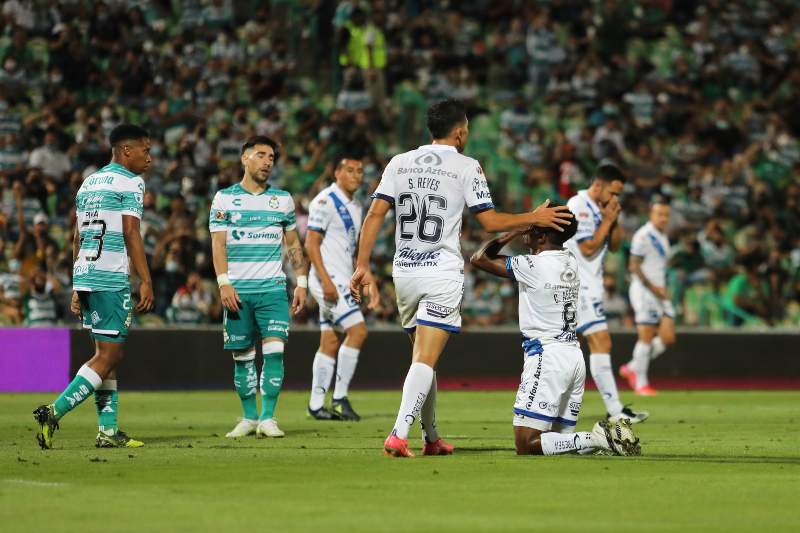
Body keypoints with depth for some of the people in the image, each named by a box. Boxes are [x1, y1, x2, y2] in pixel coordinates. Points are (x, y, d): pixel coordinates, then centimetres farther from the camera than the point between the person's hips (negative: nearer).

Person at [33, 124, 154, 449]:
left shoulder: (89, 183, 20)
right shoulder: (130, 182, -5)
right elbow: (130, 234, -13)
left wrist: (77, 288, 22)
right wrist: (145, 281, -13)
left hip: (85, 276, 9)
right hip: (111, 279, -9)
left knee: (106, 352, 12)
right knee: (108, 355, -6)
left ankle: (108, 431, 10)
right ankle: (54, 412, -15)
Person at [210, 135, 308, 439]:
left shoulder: (282, 199, 11)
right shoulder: (224, 198, 5)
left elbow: (293, 245, 16)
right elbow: (218, 244, -1)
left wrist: (301, 282, 8)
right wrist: (224, 283, -12)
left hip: (273, 288, 1)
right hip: (237, 290, -1)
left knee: (274, 350, -12)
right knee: (243, 356, 2)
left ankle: (268, 418, -9)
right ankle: (249, 418, 13)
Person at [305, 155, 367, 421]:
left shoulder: (355, 206, 16)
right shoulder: (325, 201, -11)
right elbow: (311, 244, -15)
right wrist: (326, 280, -22)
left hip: (341, 280, 9)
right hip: (328, 277, -9)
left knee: (330, 342, 8)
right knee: (357, 330, -16)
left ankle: (316, 404, 10)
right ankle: (340, 397, -12)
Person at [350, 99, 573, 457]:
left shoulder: (399, 163, 8)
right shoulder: (467, 167, -3)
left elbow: (374, 215, 2)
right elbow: (490, 222, -3)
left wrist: (362, 266, 3)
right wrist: (535, 218, 9)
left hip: (404, 271, 5)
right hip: (442, 272, -5)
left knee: (423, 357, 17)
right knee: (425, 360, -11)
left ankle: (431, 438, 24)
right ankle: (398, 435, -26)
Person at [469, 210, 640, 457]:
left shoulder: (533, 266, -13)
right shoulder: (570, 261, 11)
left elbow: (479, 258, -5)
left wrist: (515, 231, 1)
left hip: (547, 356, -9)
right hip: (575, 355, 9)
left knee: (527, 445, -9)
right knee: (559, 440, 14)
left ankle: (597, 439, -23)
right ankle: (611, 436, -7)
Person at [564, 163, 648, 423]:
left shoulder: (599, 208, 15)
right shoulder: (579, 206, -14)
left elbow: (614, 245, 17)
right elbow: (588, 248, -18)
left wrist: (614, 221, 1)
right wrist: (607, 221, -12)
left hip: (588, 284, 10)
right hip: (580, 284, -10)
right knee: (602, 344, -15)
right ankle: (615, 411, -19)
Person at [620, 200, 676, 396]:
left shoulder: (662, 238, 17)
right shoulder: (643, 236, -11)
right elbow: (634, 266, -15)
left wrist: (663, 289, 14)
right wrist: (653, 287, -17)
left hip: (659, 292, 8)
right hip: (644, 291, -8)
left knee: (667, 338, 0)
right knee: (646, 337, -7)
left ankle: (632, 368, 15)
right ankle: (641, 383, 2)